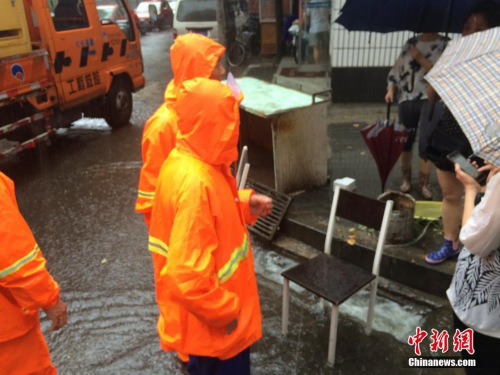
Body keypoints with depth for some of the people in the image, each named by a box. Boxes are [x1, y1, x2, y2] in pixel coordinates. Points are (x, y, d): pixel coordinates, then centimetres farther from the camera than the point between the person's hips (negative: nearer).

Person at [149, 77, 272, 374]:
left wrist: (245, 204, -3)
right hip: (214, 322, -8)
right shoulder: (195, 184, -34)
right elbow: (188, 278, -34)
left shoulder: (185, 160, -4)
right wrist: (226, 312, -19)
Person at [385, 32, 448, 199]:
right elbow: (397, 69, 12)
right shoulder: (410, 43, 11)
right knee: (404, 141, 5)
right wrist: (391, 88, -2)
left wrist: (420, 58, -13)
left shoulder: (445, 45, 1)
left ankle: (424, 183, 11)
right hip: (407, 99, 3)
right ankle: (406, 179, 22)